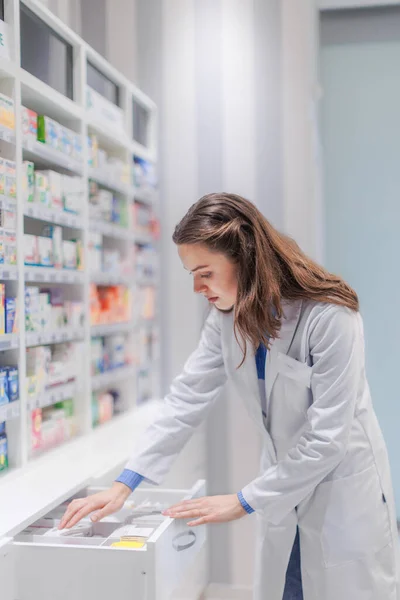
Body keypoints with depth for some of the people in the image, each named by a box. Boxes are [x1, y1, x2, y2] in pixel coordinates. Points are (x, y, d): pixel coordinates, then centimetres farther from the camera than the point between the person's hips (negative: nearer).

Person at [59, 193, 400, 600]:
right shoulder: (228, 315, -5)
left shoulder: (330, 317, -26)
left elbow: (326, 437, -24)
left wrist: (242, 502, -19)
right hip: (284, 490, 6)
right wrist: (124, 485, -11)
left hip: (344, 493, -6)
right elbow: (187, 398, -5)